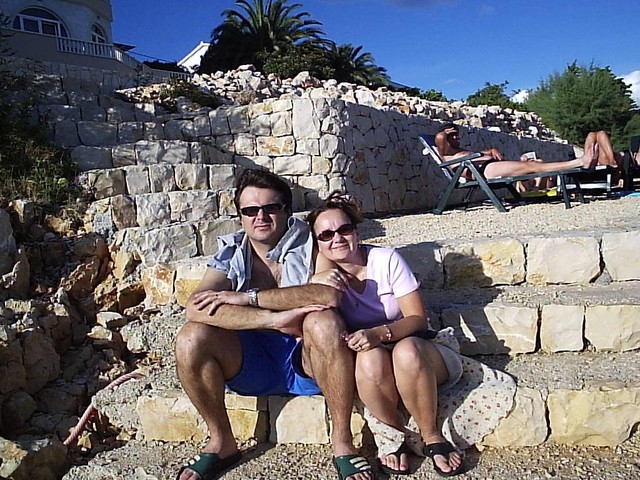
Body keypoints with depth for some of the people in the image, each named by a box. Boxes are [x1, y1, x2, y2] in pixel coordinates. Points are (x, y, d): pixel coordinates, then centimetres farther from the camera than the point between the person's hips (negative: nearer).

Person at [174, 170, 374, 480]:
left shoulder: (309, 245, -3)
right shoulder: (230, 254, 1)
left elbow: (329, 294, -26)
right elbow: (195, 308, -18)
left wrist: (247, 297, -24)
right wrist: (275, 319, -29)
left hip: (307, 360, -2)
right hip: (252, 362, 3)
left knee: (324, 321, -33)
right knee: (191, 338, -21)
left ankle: (342, 442, -17)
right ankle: (221, 442, -1)